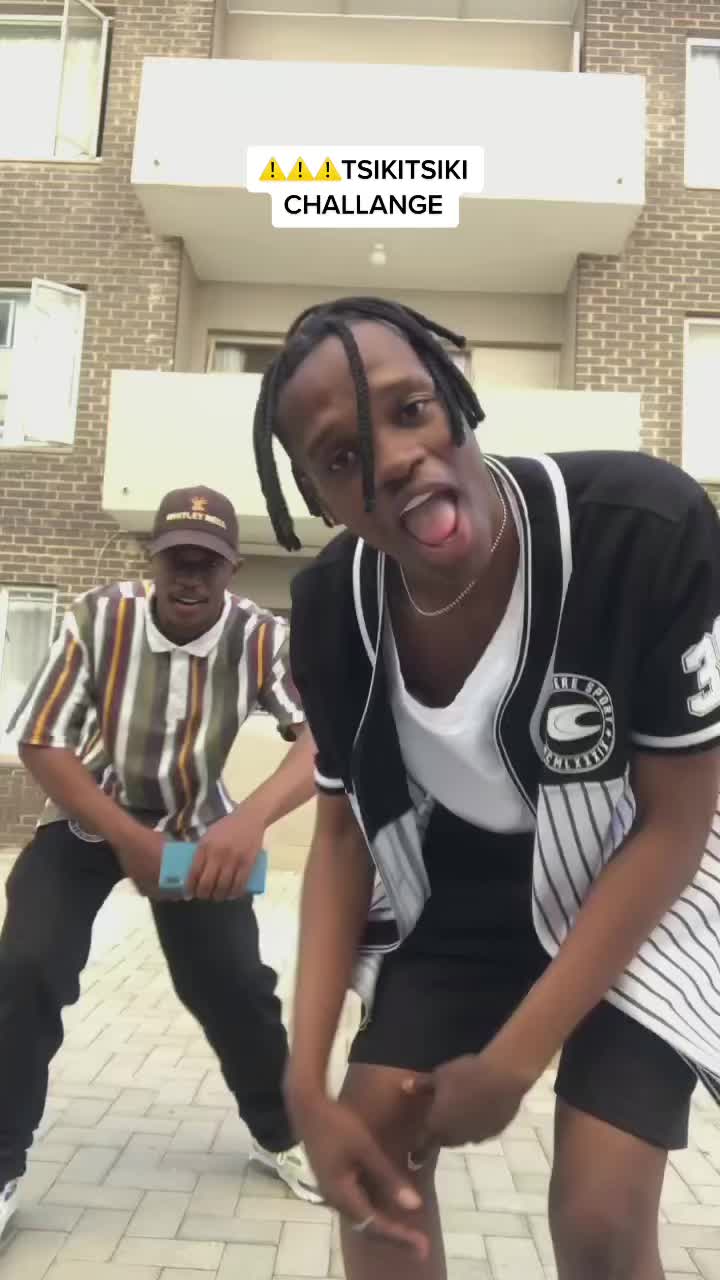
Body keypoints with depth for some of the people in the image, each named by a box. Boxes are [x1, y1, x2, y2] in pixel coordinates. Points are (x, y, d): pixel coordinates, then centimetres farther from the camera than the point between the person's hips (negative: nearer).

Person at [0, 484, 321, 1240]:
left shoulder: (259, 638, -22)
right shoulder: (97, 619, -23)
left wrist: (251, 820, -51)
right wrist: (128, 838, -30)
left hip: (196, 828, 1)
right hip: (85, 820, 0)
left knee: (236, 984, 1)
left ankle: (280, 1133, 29)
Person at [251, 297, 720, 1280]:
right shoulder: (332, 608, -19)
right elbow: (344, 833, -6)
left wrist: (511, 1061, -20)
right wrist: (307, 1080, -14)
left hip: (636, 886, -2)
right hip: (459, 885, 3)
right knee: (374, 1146, 4)